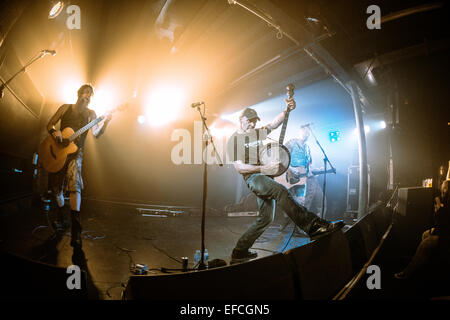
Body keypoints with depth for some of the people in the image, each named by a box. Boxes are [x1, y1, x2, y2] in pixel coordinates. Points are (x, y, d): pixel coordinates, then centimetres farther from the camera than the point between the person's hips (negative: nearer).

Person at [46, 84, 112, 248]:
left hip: (75, 151, -2)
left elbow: (96, 134, 1)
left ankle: (76, 230, -30)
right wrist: (54, 131, -12)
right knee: (56, 188, 7)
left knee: (74, 183, -24)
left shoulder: (90, 114, 8)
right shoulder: (65, 108, 10)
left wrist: (106, 122, -17)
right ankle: (60, 220, 34)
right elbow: (49, 124, 11)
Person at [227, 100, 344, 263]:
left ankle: (239, 252, 13)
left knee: (266, 218, 6)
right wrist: (263, 168, -19)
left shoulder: (259, 132, 21)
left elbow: (274, 123, 7)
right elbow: (239, 167, -7)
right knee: (281, 190, -33)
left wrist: (287, 109, -12)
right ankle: (312, 226, -40)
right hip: (253, 177, -7)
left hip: (266, 178, 8)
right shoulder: (234, 140, 3)